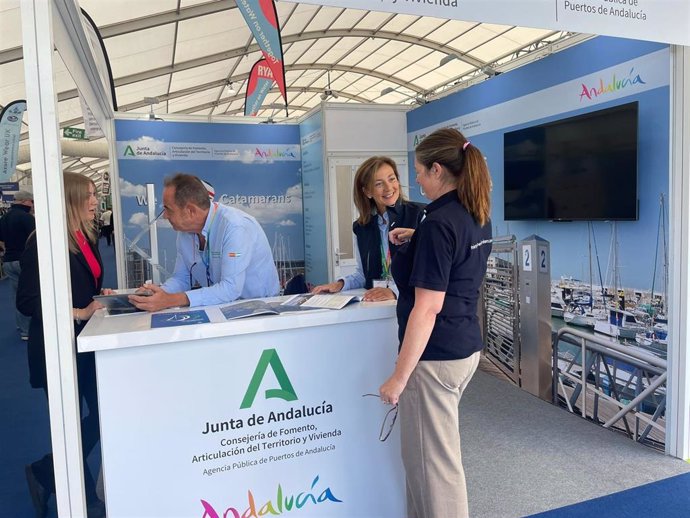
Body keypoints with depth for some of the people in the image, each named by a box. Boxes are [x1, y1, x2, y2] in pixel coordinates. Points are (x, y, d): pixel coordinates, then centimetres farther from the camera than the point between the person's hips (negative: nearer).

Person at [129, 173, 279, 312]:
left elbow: (231, 289, -29)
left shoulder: (235, 227, -24)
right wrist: (160, 293, -13)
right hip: (221, 304, 6)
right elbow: (181, 278, 8)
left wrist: (172, 300, -32)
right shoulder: (185, 230, 0)